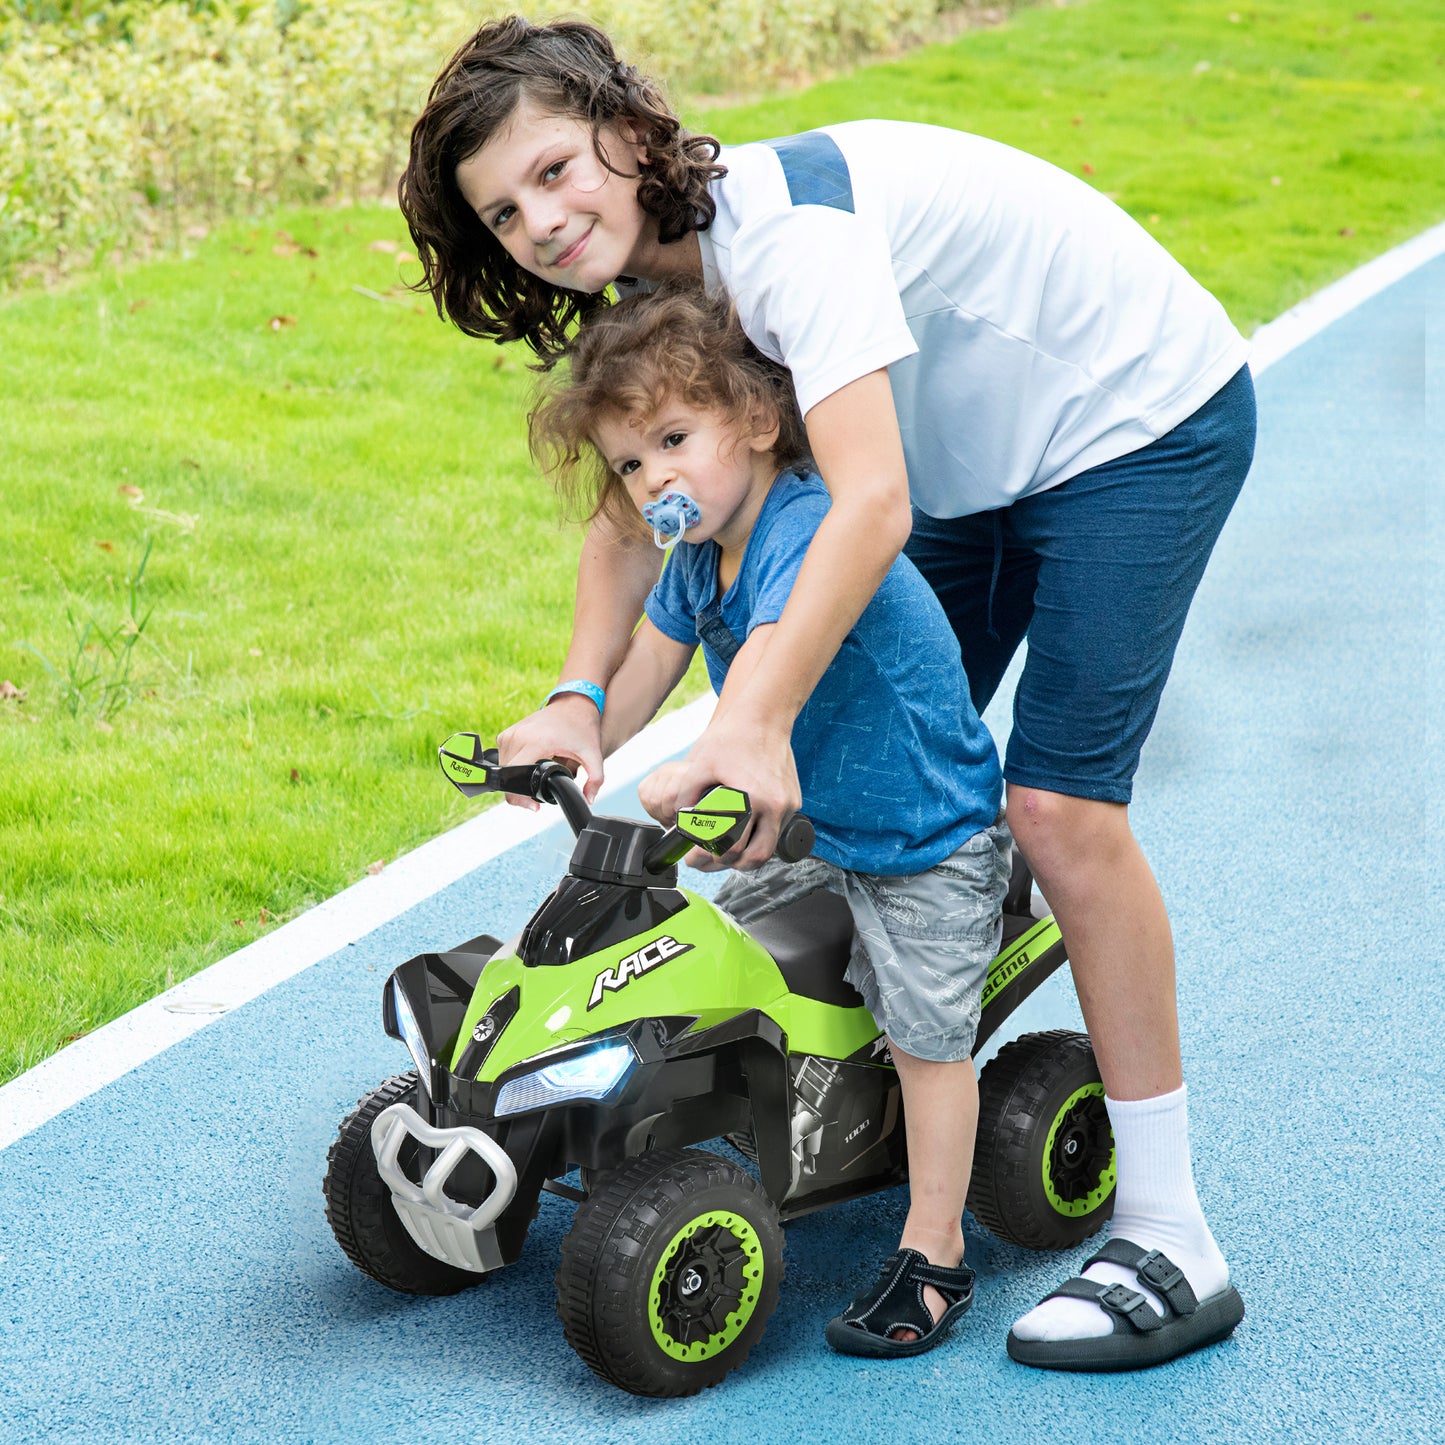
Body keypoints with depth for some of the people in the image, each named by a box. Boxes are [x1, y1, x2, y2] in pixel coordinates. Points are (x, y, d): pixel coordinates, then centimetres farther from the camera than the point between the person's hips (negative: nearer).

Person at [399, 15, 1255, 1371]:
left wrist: (754, 721, -48)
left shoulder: (784, 218, -33)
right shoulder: (659, 280, -5)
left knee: (1059, 802, -17)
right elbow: (637, 501, -3)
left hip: (1141, 416, -9)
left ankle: (1171, 1244, -11)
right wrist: (577, 698, -19)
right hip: (976, 459, 9)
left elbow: (871, 504, -41)